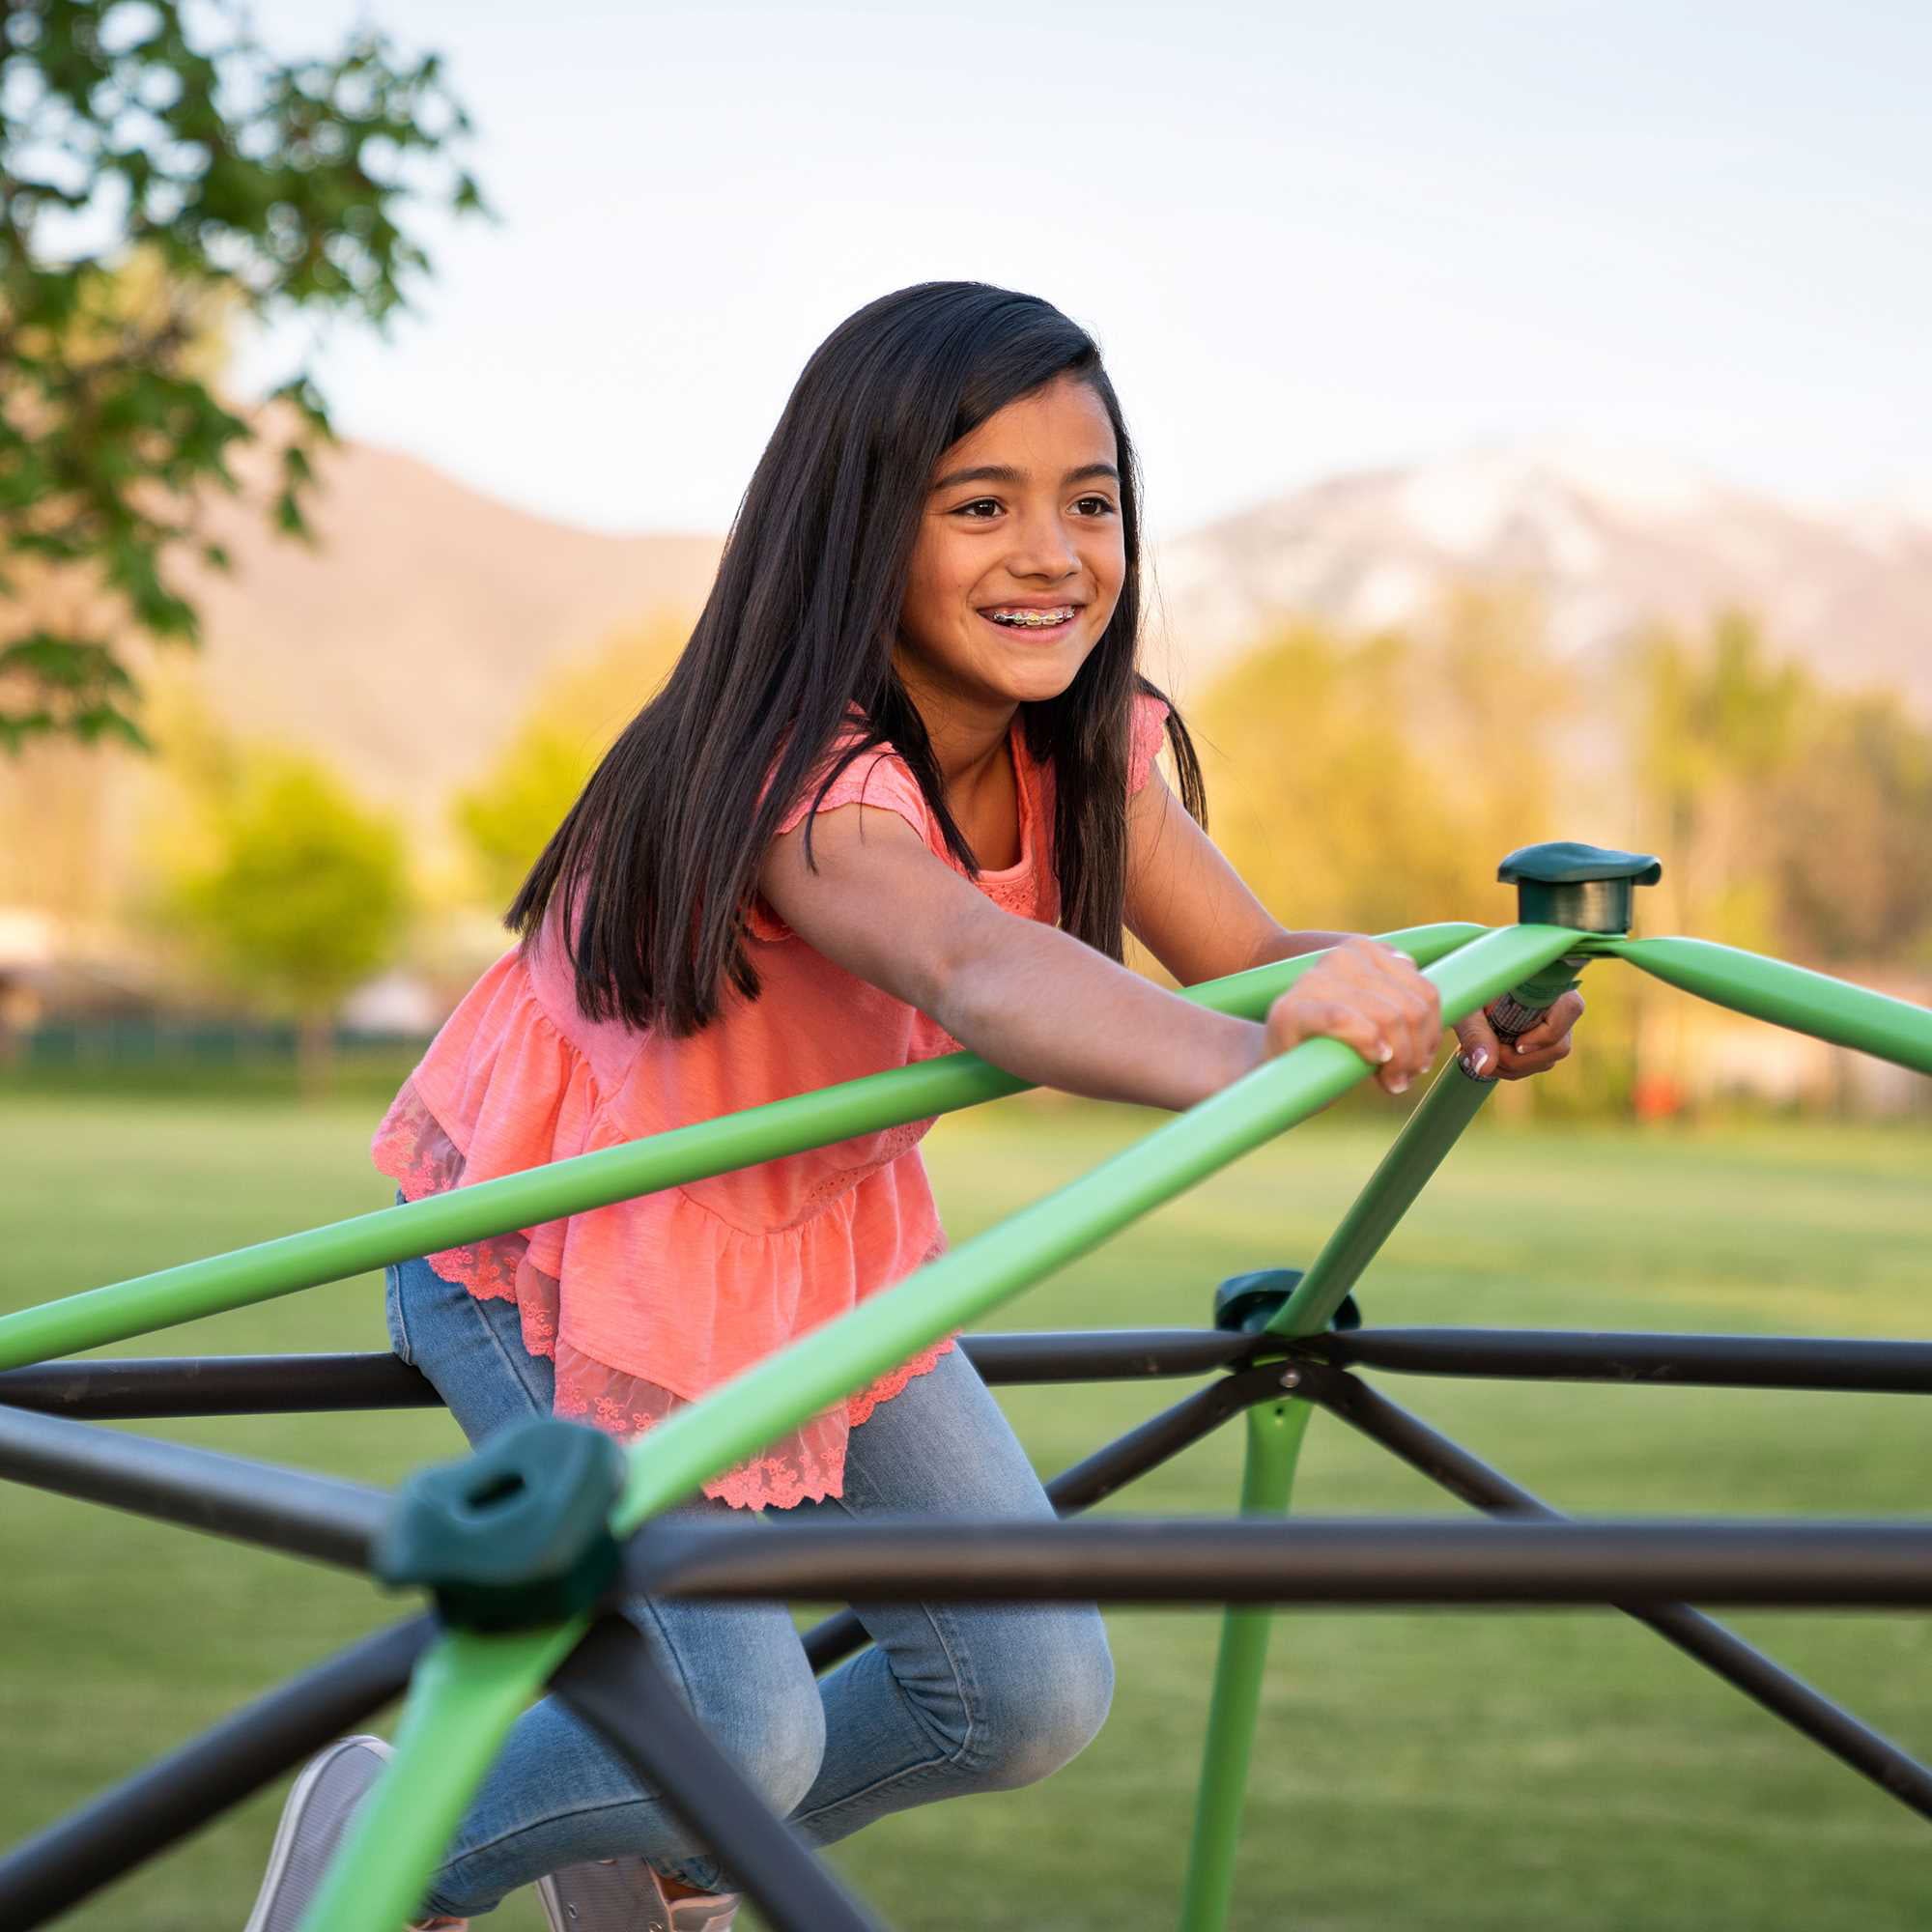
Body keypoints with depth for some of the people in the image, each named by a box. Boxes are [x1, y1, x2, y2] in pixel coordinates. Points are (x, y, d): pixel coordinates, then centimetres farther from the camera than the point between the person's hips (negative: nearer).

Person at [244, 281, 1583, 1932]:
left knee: (1034, 1692, 1)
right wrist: (1250, 1061, -73)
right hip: (554, 1254, -7)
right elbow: (980, 973, -54)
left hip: (819, 1238, 7)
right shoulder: (800, 779, -34)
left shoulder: (1088, 749, -10)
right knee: (747, 1733, -17)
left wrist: (1447, 997, -41)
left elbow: (1250, 955, -19)